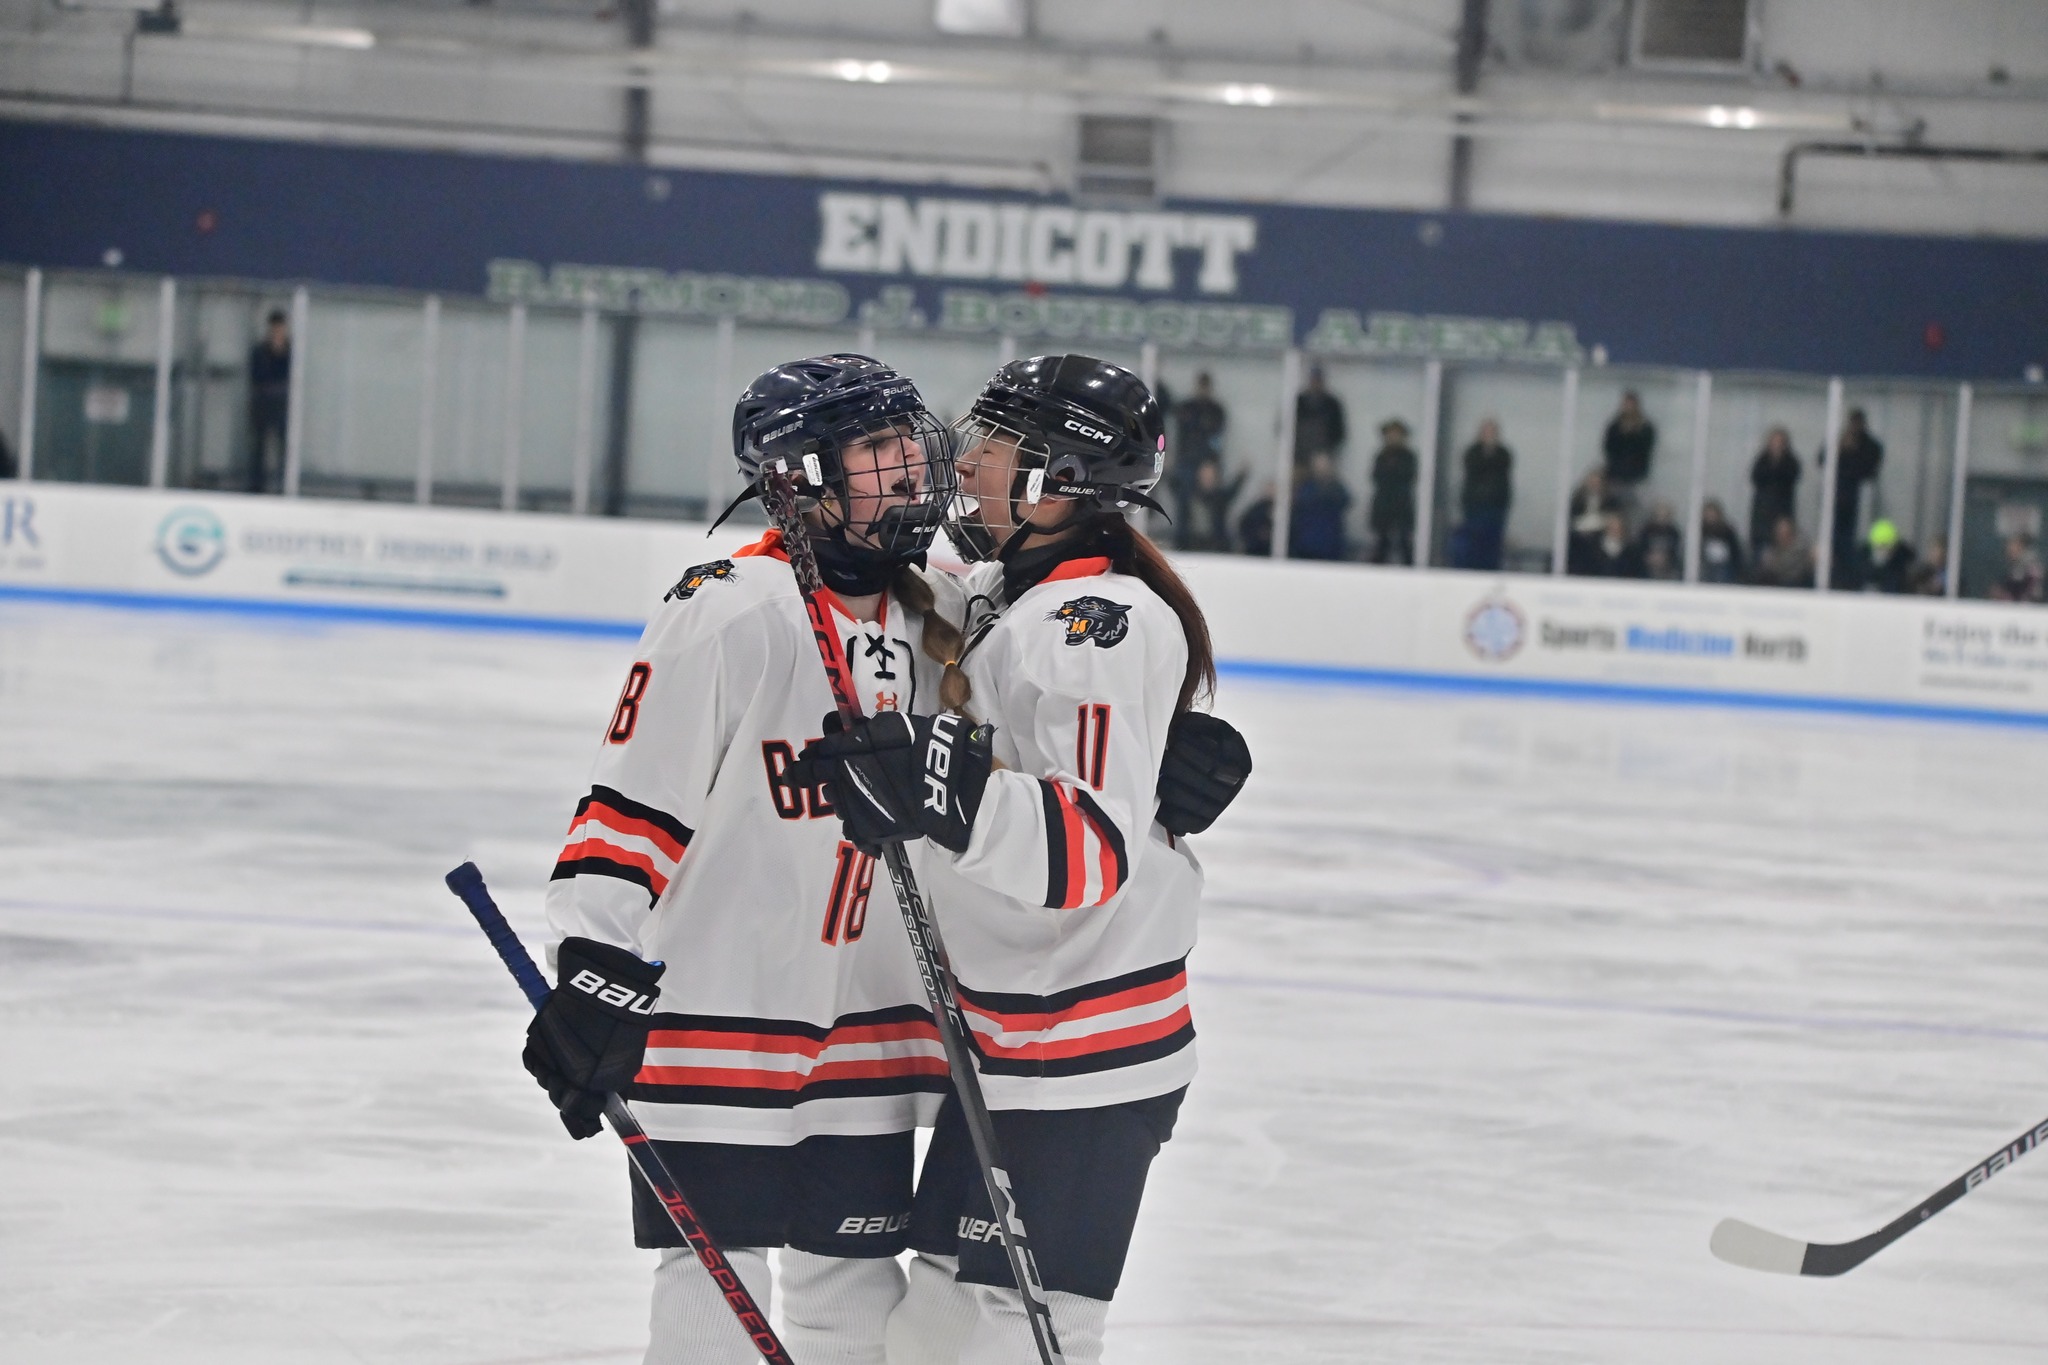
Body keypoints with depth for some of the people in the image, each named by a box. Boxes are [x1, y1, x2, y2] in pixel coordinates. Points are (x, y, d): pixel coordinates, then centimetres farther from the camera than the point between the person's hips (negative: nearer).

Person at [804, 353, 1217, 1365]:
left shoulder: (1100, 622, -19)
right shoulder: (999, 597, 12)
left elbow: (1094, 849, -31)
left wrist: (949, 789, -43)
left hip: (1080, 1058, -10)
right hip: (1012, 1044, 10)